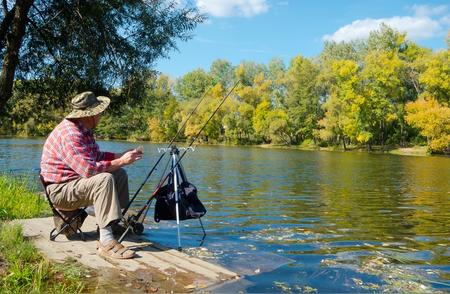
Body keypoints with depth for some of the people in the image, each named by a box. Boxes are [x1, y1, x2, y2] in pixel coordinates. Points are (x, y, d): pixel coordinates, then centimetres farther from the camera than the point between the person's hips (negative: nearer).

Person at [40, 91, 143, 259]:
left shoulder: (85, 129, 7)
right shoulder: (70, 133, -26)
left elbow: (97, 156, 12)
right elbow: (89, 169, -34)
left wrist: (123, 156, 0)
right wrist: (121, 161, -24)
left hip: (77, 180, 10)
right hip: (60, 189, -10)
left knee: (119, 174, 8)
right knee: (104, 179, -32)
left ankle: (117, 222, 13)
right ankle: (106, 241, -33)